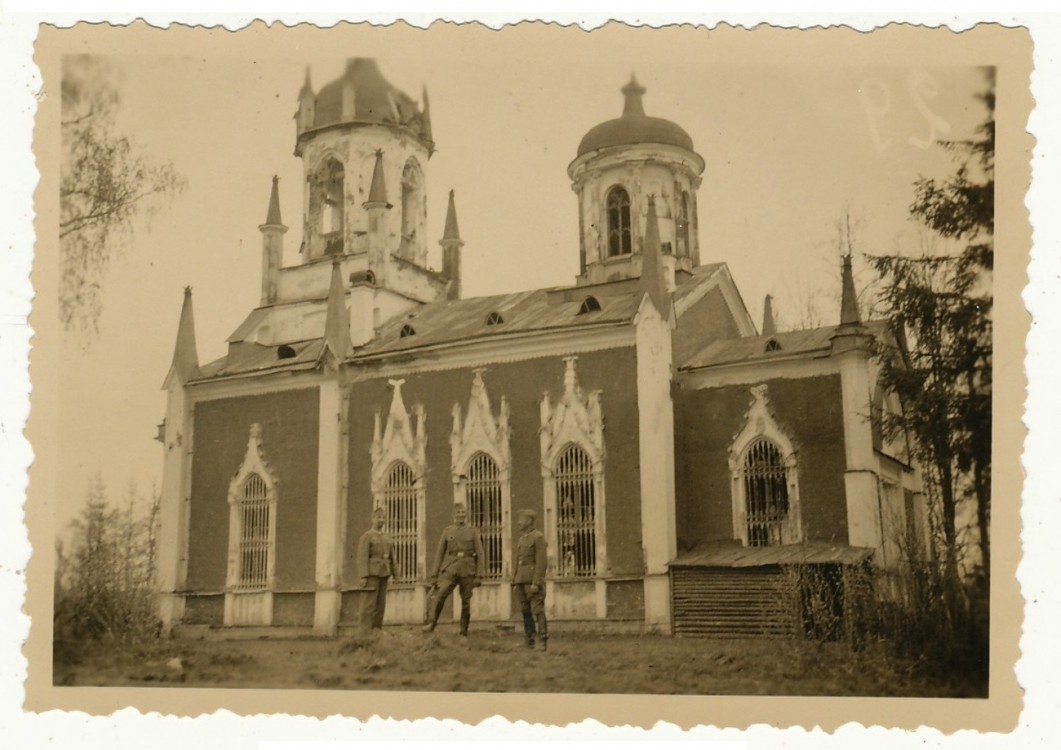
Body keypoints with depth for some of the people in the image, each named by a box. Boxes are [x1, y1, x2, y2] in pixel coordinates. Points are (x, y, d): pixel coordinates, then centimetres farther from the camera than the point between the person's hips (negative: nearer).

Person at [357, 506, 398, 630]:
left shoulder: (387, 537, 15)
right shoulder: (366, 536, -5)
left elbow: (392, 556, 15)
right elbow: (362, 557, -11)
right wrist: (363, 576, -18)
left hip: (383, 573, 7)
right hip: (371, 573, -7)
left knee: (381, 602, 7)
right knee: (369, 602, -7)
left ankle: (377, 628, 12)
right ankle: (366, 630, -5)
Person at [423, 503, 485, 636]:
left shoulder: (473, 531, 8)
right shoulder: (447, 531, 11)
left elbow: (480, 554, 5)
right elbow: (439, 554, 11)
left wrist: (479, 575, -3)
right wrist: (434, 575, 6)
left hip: (467, 571, 0)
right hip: (450, 569, 0)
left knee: (466, 602, 1)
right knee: (440, 595, -21)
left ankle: (464, 631, 11)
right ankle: (431, 623, -21)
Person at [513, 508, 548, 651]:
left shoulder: (538, 537, -7)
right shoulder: (522, 538, 18)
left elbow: (541, 562, -14)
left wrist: (536, 583, -21)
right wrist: (515, 583, 15)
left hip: (533, 580, -8)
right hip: (521, 580, 8)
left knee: (537, 610, -10)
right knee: (525, 611, 7)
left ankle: (543, 640, -9)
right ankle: (530, 641, 10)